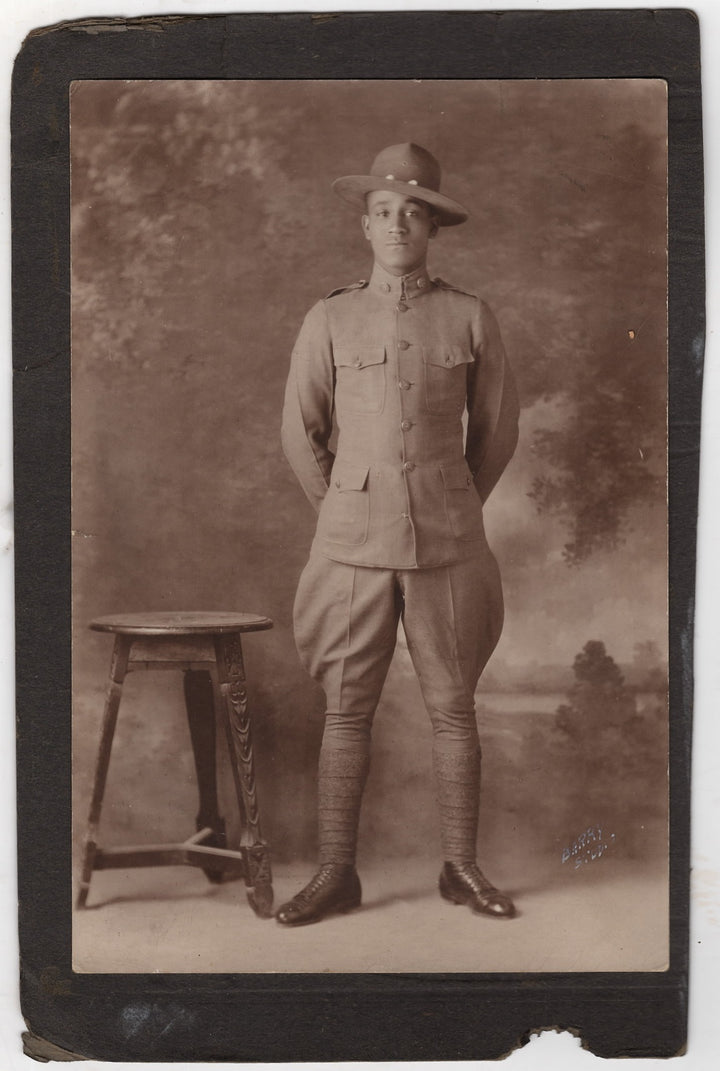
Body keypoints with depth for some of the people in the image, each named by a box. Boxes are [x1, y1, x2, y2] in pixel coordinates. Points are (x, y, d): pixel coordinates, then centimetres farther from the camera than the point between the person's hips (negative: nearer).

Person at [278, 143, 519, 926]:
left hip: (447, 545, 0)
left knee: (453, 708, 6)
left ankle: (461, 868, 20)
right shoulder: (329, 320, 3)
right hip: (353, 545, 0)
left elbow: (497, 429, 10)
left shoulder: (470, 319, 2)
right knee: (345, 710, 4)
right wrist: (346, 519, 9)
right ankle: (335, 874, 15)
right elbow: (301, 433, 8)